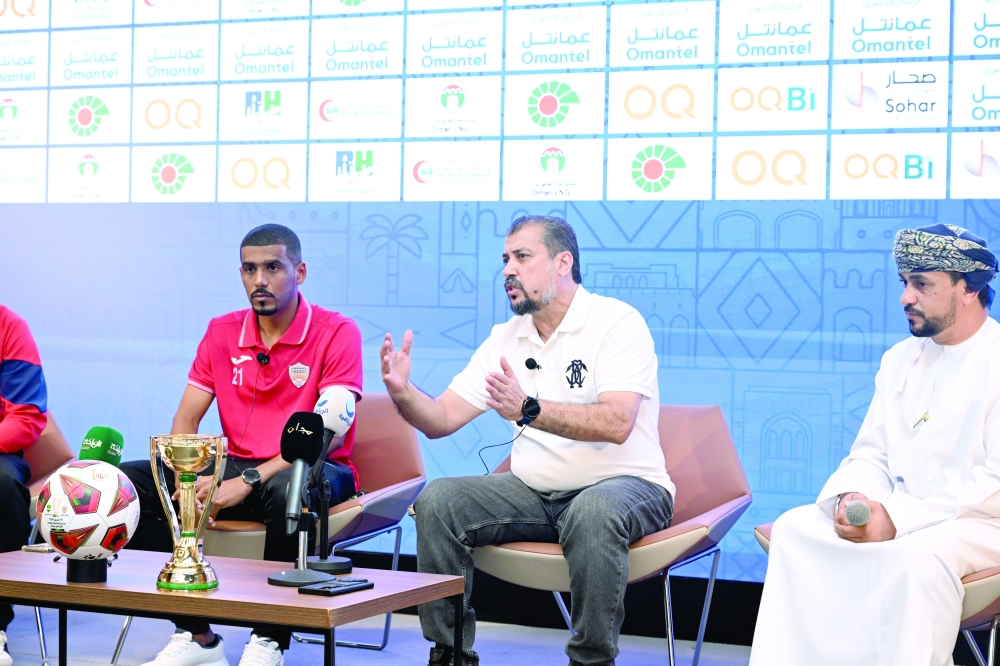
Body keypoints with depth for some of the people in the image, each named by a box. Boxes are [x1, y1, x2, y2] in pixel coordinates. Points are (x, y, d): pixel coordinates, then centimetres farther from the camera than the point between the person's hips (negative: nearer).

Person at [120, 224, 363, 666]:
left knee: (287, 489, -42)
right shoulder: (222, 333, 8)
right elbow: (185, 420, 6)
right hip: (236, 466, 5)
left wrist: (251, 480, -26)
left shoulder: (337, 333, -8)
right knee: (128, 481, -14)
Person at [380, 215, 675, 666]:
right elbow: (441, 420, 5)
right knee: (437, 501, -14)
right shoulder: (506, 338, 9)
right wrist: (403, 393, -16)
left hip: (622, 484, -5)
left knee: (593, 512, -38)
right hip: (534, 493, 6)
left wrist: (528, 409, -36)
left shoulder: (617, 322, -10)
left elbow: (616, 424, -25)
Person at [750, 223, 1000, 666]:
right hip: (893, 514, 7)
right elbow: (870, 453, 12)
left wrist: (899, 519, -25)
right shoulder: (900, 359, 12)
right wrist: (852, 497, -12)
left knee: (919, 554, -37)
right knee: (795, 528, -10)